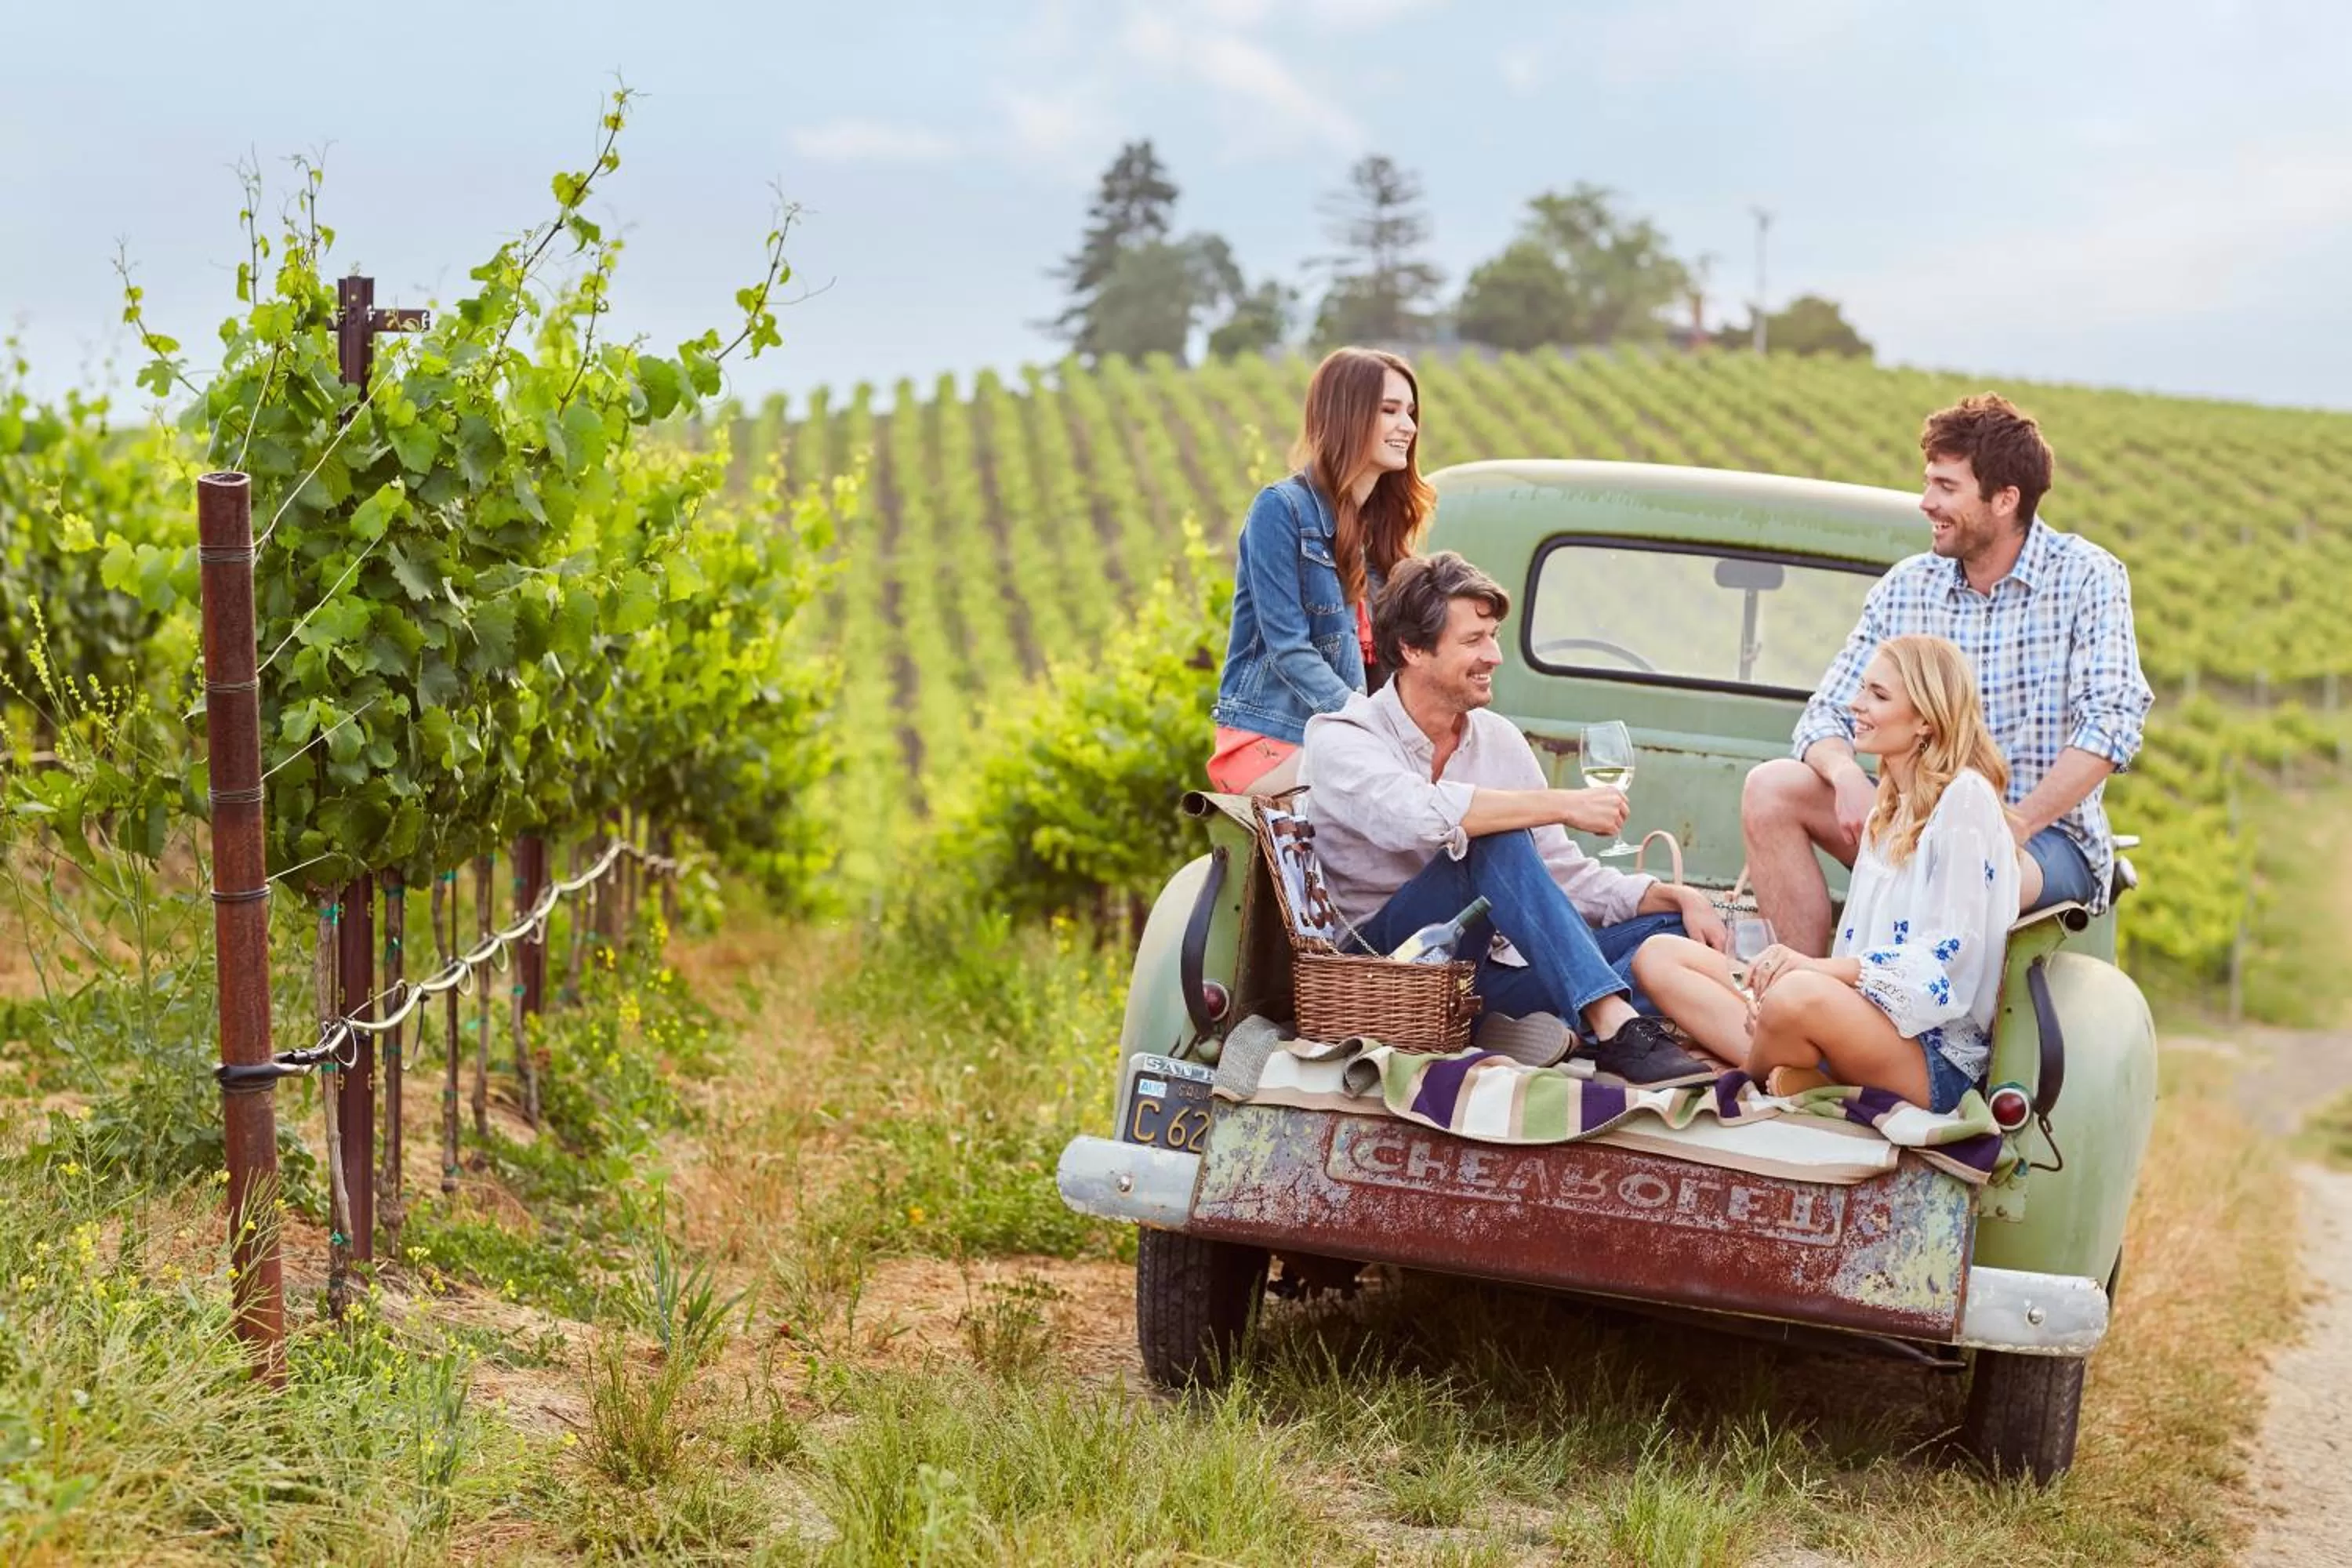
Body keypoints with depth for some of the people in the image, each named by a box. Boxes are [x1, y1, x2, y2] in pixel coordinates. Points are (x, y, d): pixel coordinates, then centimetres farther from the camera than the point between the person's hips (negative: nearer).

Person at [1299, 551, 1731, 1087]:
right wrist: (1567, 805, -28)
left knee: (1670, 923, -6)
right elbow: (1416, 816, -33)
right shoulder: (1341, 740, -10)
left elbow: (1565, 875, 11)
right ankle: (1617, 1027, -40)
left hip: (1488, 964, 7)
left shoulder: (1499, 738, 10)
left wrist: (1673, 896, -6)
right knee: (1496, 839, -31)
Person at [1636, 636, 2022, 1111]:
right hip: (1863, 1022, 9)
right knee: (1658, 956, 0)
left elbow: (1948, 958, -16)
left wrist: (1819, 967, -25)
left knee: (1801, 995, -40)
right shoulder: (1887, 809, 19)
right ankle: (1796, 1076, -19)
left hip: (1934, 1055, -9)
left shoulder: (1965, 798, -9)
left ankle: (1747, 1087, -7)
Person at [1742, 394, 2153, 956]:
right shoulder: (1905, 587, 7)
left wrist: (2014, 825, -27)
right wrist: (1845, 774, -19)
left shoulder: (2087, 579, -6)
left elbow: (2111, 723, -16)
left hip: (2046, 836, -5)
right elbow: (1828, 713, 6)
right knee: (1771, 789, -15)